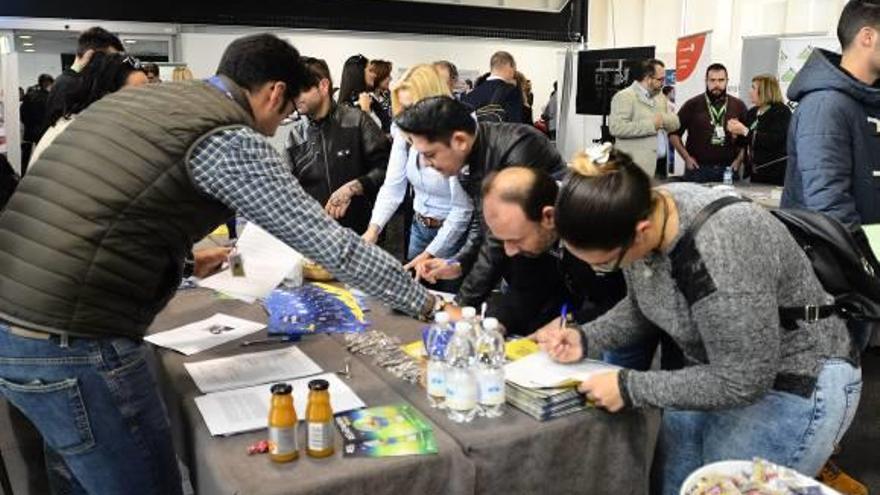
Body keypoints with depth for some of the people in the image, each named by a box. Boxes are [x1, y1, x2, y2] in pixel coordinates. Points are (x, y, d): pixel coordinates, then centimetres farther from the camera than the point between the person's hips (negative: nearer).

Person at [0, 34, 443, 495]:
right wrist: (422, 301, 4)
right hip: (73, 342, -9)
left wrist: (188, 251, 39)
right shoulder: (229, 139, -10)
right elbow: (332, 244, -8)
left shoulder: (136, 96, 15)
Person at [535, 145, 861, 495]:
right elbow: (641, 307, 4)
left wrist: (630, 388, -24)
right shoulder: (640, 213, -12)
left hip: (794, 385, -8)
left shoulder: (720, 257, -36)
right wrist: (585, 339, -11)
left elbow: (743, 382, -28)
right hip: (720, 371, 8)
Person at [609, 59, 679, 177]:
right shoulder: (624, 96, -8)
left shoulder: (659, 96, 19)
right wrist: (650, 125, -18)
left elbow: (675, 123, 17)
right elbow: (616, 127, -21)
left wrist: (662, 119, -6)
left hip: (661, 164, 8)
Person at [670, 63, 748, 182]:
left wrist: (740, 159, 1)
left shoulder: (738, 105, 8)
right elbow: (674, 134, 4)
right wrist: (686, 157, -3)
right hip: (697, 169, -2)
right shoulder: (692, 105, 2)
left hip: (728, 169, 2)